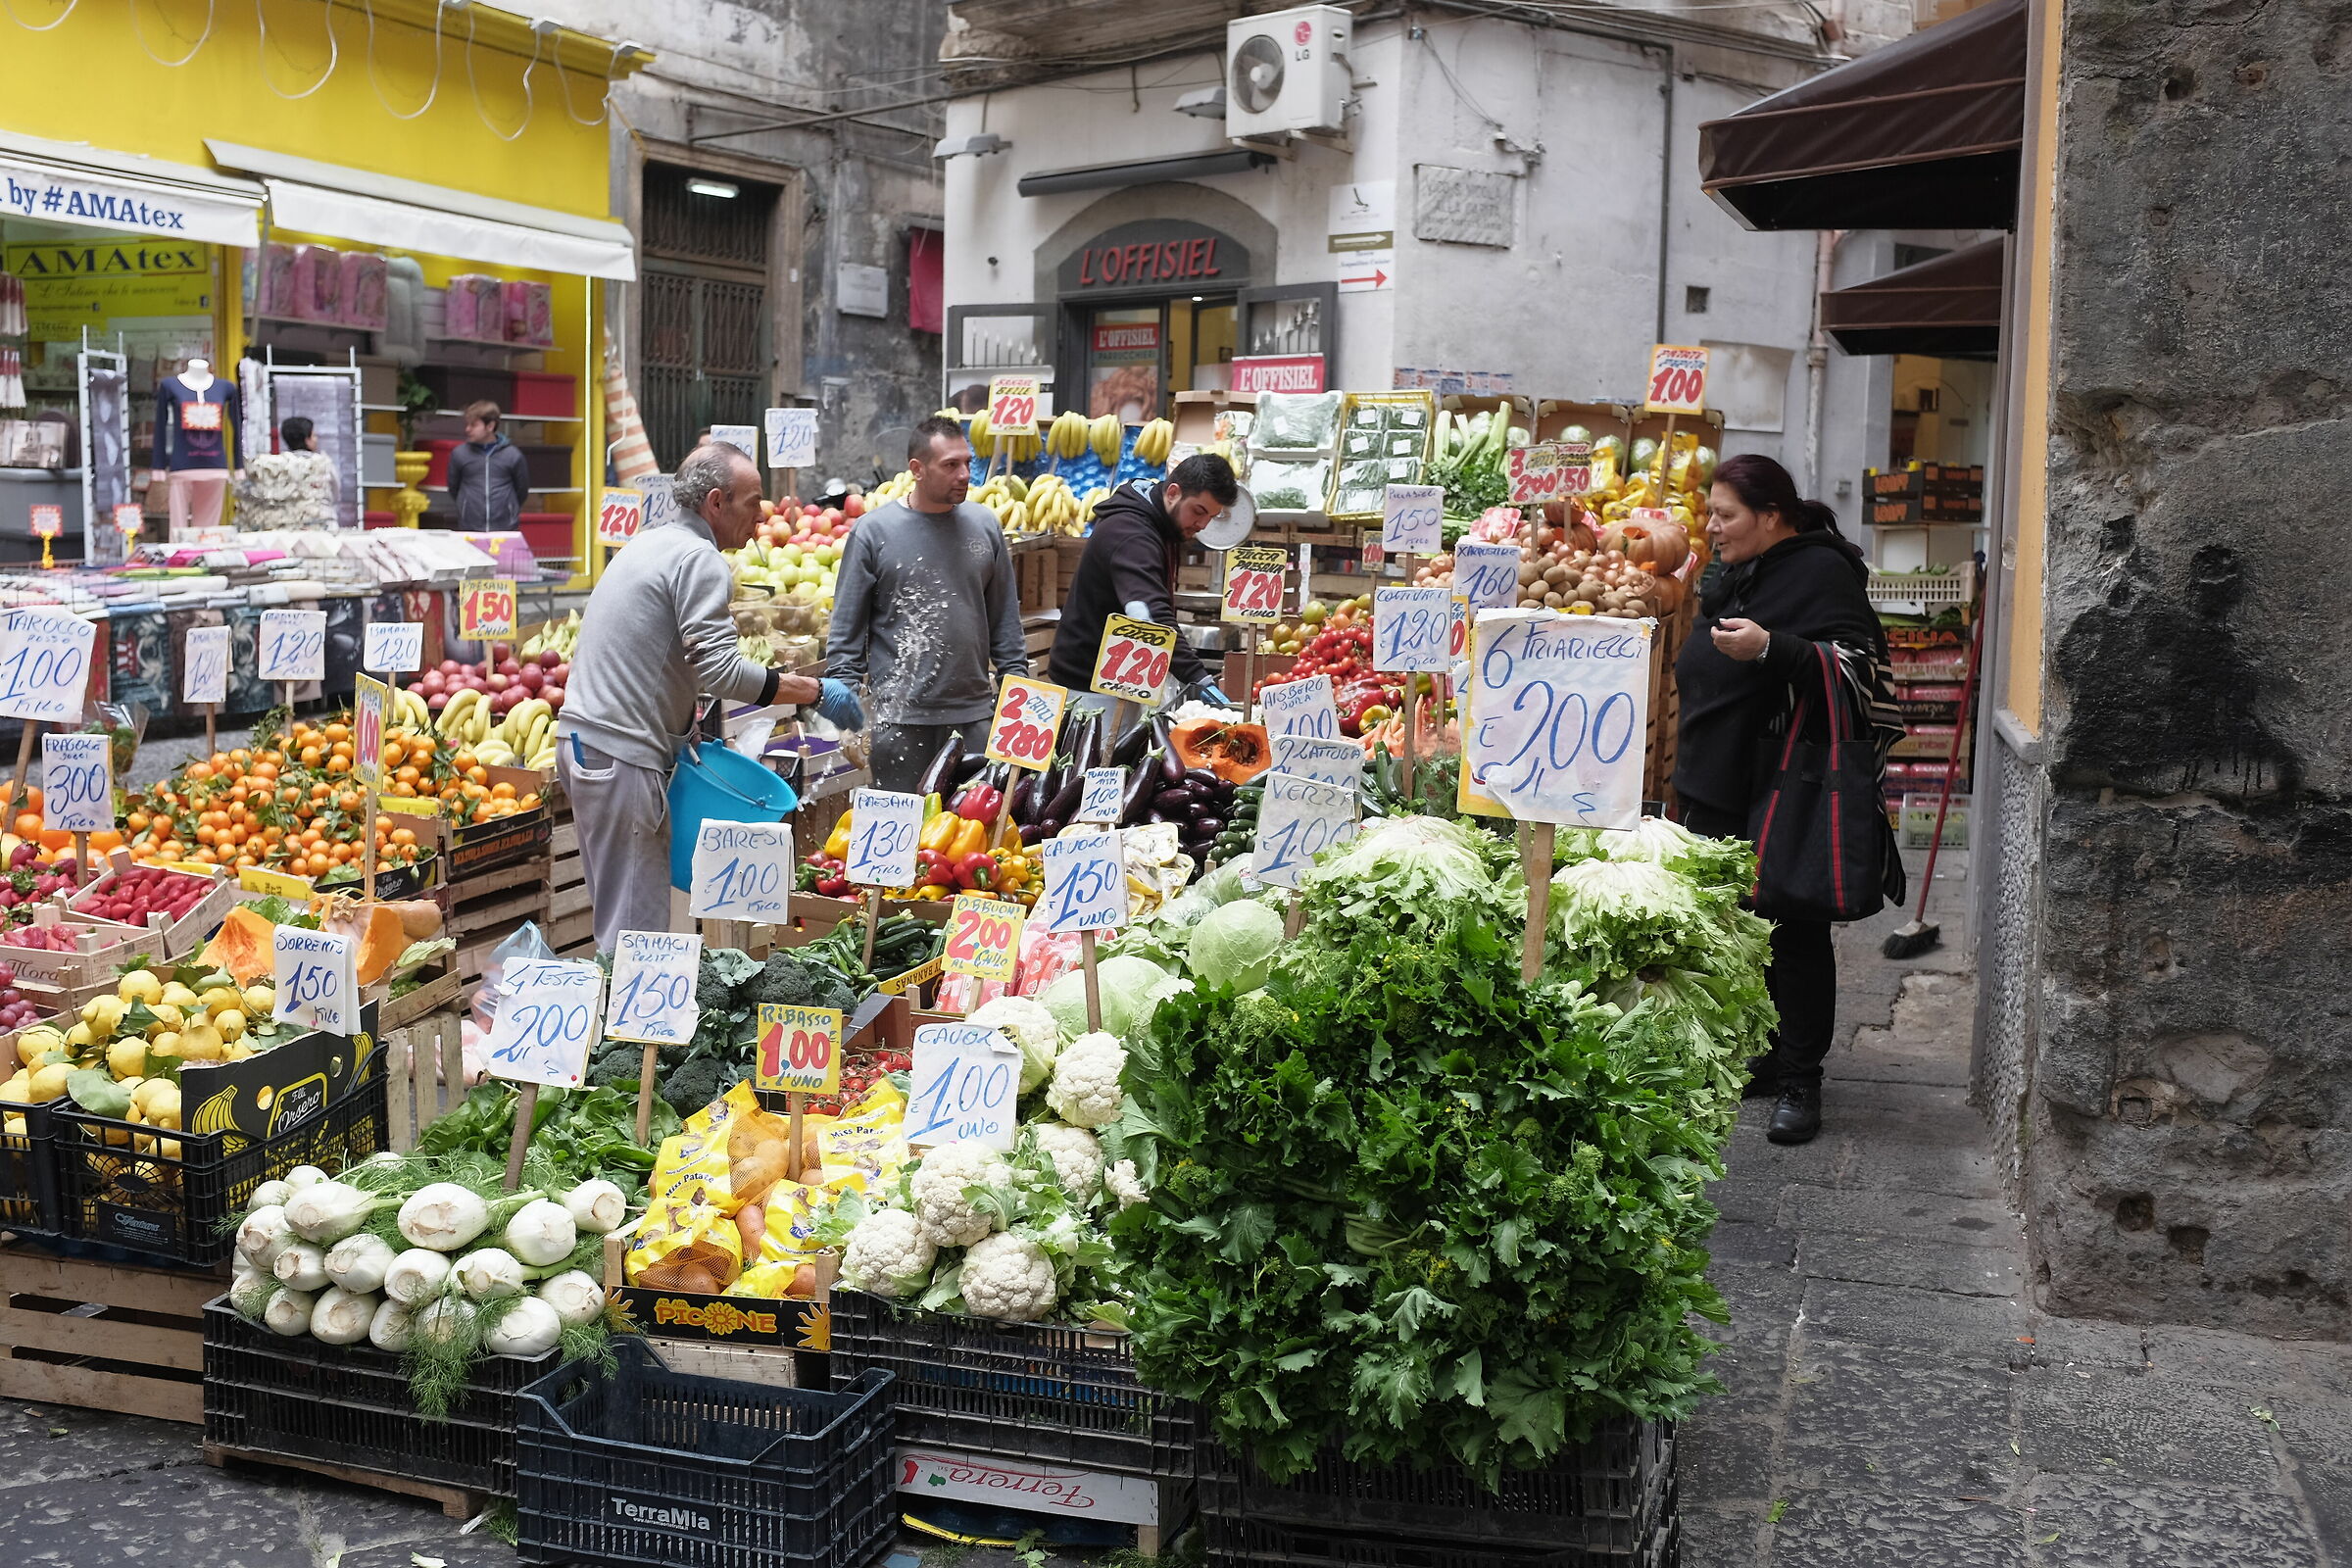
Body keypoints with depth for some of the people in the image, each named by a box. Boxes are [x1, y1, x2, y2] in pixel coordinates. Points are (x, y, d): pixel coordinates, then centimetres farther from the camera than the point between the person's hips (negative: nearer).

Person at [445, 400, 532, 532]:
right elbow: (453, 489, 12)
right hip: (470, 530, 1)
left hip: (505, 530, -1)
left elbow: (522, 490, 9)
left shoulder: (513, 455, -3)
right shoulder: (459, 454, 0)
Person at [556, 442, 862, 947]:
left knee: (619, 915, 16)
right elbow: (719, 670, -20)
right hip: (621, 754, -10)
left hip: (581, 738, 10)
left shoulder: (649, 544, 20)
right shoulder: (699, 560, -11)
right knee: (638, 925, -7)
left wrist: (681, 730, 14)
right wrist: (814, 692, -12)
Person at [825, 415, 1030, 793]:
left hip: (975, 716, 3)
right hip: (900, 717, -3)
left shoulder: (984, 526, 8)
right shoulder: (873, 531, -2)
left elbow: (1005, 620, 13)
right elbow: (846, 631, -1)